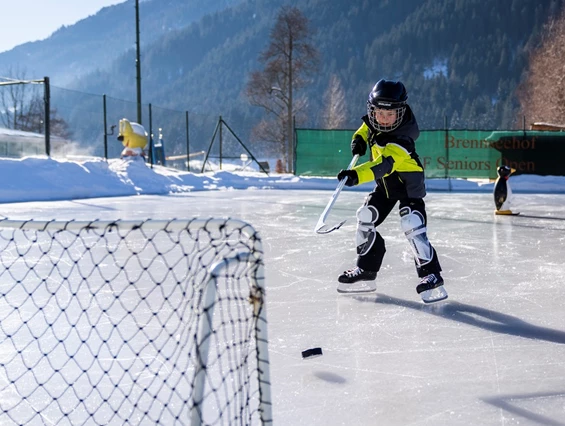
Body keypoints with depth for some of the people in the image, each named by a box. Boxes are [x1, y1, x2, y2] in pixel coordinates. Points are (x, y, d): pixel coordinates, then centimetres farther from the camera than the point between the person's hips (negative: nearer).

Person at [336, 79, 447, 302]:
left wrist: (357, 175, -65)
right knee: (366, 217, 6)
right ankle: (366, 269, 19)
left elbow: (384, 164, -51)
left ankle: (430, 274, -11)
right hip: (386, 182, 8)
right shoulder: (373, 121, -12)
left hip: (408, 181, -8)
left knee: (412, 225, -21)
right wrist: (359, 139, -7)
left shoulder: (400, 141, -35)